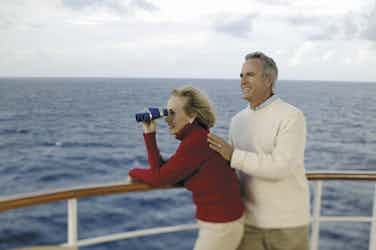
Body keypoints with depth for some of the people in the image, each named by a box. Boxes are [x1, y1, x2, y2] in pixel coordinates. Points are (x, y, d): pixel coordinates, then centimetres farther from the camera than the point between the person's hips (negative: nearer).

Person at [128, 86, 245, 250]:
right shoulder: (196, 138, 6)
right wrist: (149, 133, 0)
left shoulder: (196, 141, -23)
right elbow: (161, 170, 4)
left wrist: (134, 172, 3)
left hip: (221, 227, -9)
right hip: (218, 222, 9)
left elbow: (159, 178, -17)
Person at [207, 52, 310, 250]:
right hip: (250, 219, 5)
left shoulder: (292, 117, -15)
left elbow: (280, 167, -26)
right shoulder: (238, 121, 4)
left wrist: (233, 155, -25)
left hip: (287, 220, -5)